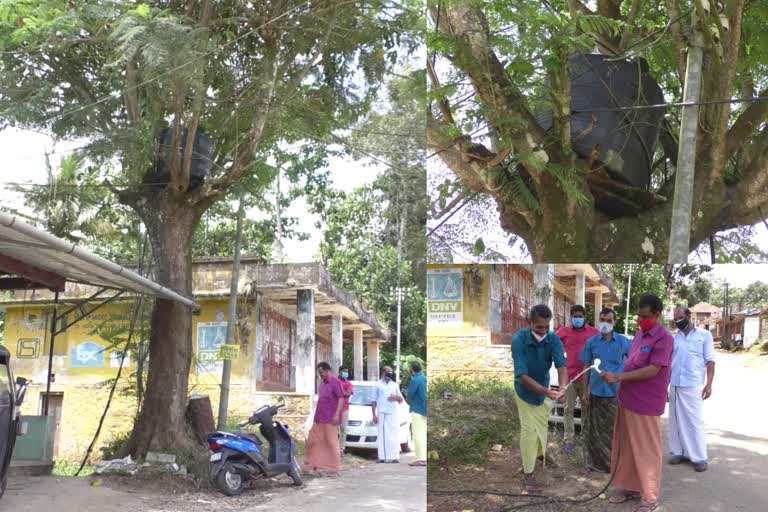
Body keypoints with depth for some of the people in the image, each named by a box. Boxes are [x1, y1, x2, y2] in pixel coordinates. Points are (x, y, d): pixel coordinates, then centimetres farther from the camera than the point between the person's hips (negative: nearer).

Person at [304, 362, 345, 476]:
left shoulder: (335, 382, -12)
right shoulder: (322, 382, 13)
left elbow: (341, 398, -17)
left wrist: (337, 414, -23)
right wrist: (316, 415, 19)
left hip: (330, 419, -9)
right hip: (319, 418, 9)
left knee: (331, 442, -1)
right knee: (313, 441, 10)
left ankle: (334, 467, 8)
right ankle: (315, 465, 19)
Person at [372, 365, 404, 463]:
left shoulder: (395, 385, 17)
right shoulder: (378, 385, 8)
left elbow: (401, 400, 19)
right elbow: (374, 401, 6)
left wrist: (396, 397, -4)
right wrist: (374, 415, -2)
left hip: (393, 414, 2)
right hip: (382, 414, -2)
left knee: (394, 436, -3)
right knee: (383, 436, -5)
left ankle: (395, 457, -2)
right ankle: (382, 457, -2)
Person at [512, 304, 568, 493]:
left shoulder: (553, 339, -25)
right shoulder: (519, 340, -34)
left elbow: (561, 365, -35)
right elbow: (522, 375, -39)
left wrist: (562, 387, -56)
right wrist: (545, 391, -51)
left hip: (544, 388, 4)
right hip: (525, 390, -4)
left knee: (542, 425, 22)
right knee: (529, 429, -6)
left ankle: (540, 452, 49)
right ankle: (528, 474, 3)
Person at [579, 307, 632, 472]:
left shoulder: (624, 342, -1)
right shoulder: (592, 342, 2)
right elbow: (586, 367, 5)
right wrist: (585, 391, 3)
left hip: (616, 392, -1)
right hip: (596, 391, 1)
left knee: (615, 429, 4)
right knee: (595, 429, 8)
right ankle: (597, 462, 20)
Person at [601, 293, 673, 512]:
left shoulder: (663, 338, -16)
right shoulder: (640, 334, 11)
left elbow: (652, 370, -21)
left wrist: (619, 377, -23)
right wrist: (621, 383, 9)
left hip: (646, 404, -8)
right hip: (628, 399, 8)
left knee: (646, 450, 2)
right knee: (626, 446, 15)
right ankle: (630, 487, 29)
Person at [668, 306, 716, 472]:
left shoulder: (704, 335, 3)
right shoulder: (674, 338, 12)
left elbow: (710, 361, -1)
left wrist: (709, 384, -10)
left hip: (694, 386, -4)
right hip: (675, 386, 4)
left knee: (695, 421, -2)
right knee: (677, 420, 7)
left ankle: (699, 457, 3)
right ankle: (679, 452, 15)